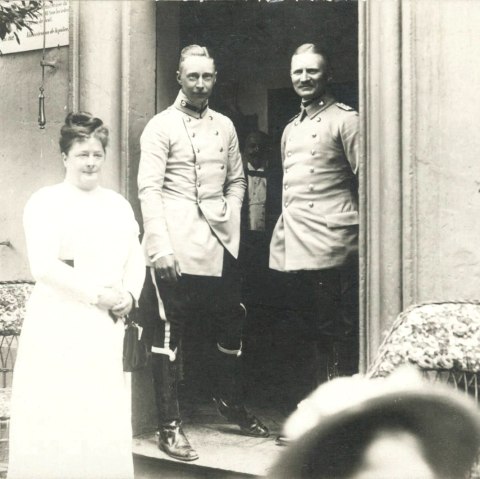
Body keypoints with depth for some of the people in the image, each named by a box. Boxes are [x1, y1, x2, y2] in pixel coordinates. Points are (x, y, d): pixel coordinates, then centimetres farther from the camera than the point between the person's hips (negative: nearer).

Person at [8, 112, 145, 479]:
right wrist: (97, 294, -15)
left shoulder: (118, 204, 15)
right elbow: (44, 266, -13)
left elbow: (136, 259, 13)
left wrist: (129, 294, -6)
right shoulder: (45, 202, -2)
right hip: (59, 327, -5)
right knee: (58, 421, -4)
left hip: (108, 326, 5)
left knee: (108, 418, 5)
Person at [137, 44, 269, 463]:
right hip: (176, 247, -5)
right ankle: (169, 426, 6)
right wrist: (160, 248, -16)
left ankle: (229, 401, 33)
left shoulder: (225, 126, 14)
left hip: (220, 244, 6)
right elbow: (149, 189, -9)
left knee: (231, 324, 12)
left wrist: (231, 220, 4)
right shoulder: (161, 127, -3)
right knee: (168, 333, -2)